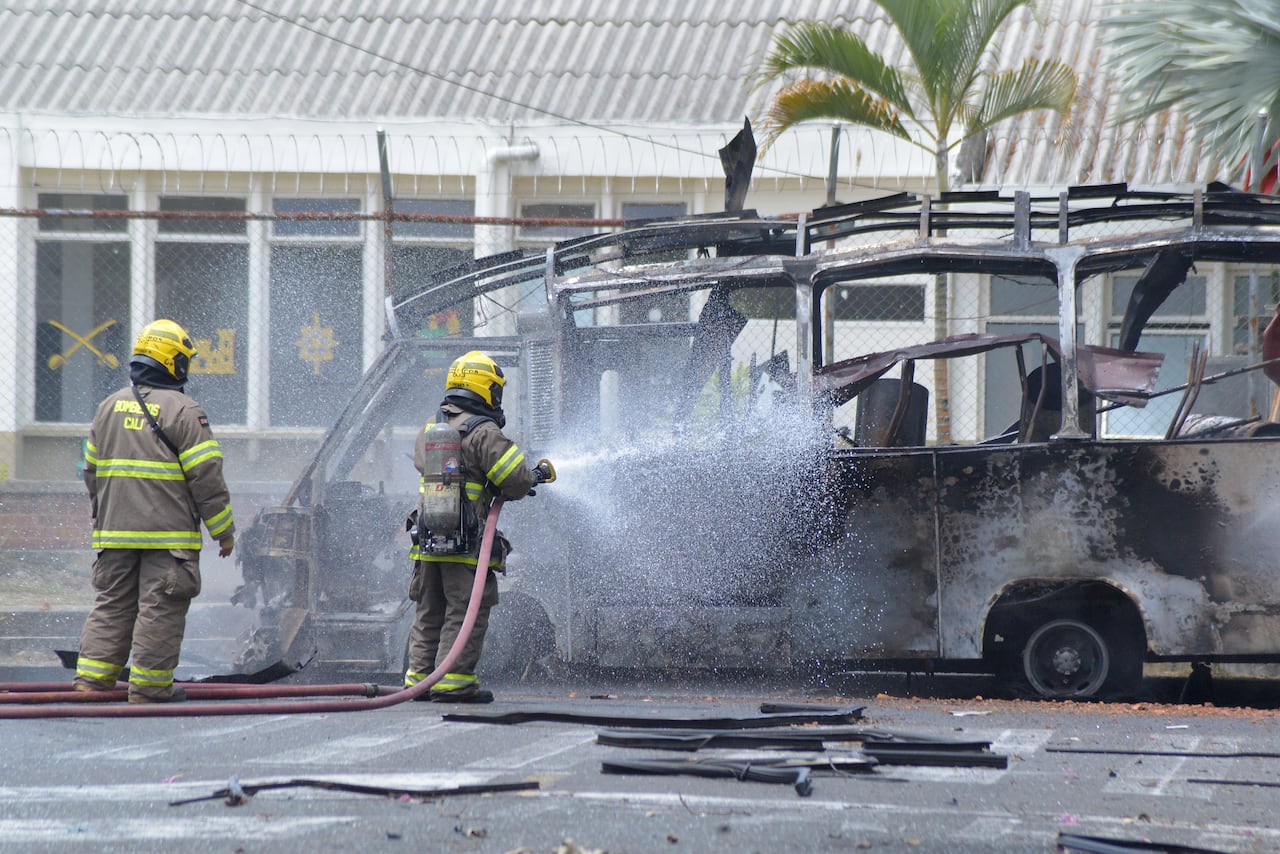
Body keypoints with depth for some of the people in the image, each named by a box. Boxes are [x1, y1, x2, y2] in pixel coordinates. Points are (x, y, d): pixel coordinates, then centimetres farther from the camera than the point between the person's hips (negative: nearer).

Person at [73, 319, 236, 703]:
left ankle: (92, 676, 10)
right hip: (167, 532, -6)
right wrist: (224, 530, -3)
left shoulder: (109, 407, 11)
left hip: (115, 529, 6)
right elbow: (206, 475, -10)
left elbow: (91, 469, 18)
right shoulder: (182, 411, -9)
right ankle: (149, 686, -1)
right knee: (160, 607, -2)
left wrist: (101, 513, 30)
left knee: (112, 601, 13)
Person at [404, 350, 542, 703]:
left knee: (429, 613, 15)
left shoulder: (429, 428, 11)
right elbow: (517, 480, -16)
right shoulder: (483, 432, -12)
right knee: (466, 612, -2)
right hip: (467, 541, -7)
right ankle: (452, 681, -6)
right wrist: (532, 477, 10)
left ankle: (419, 676, 16)